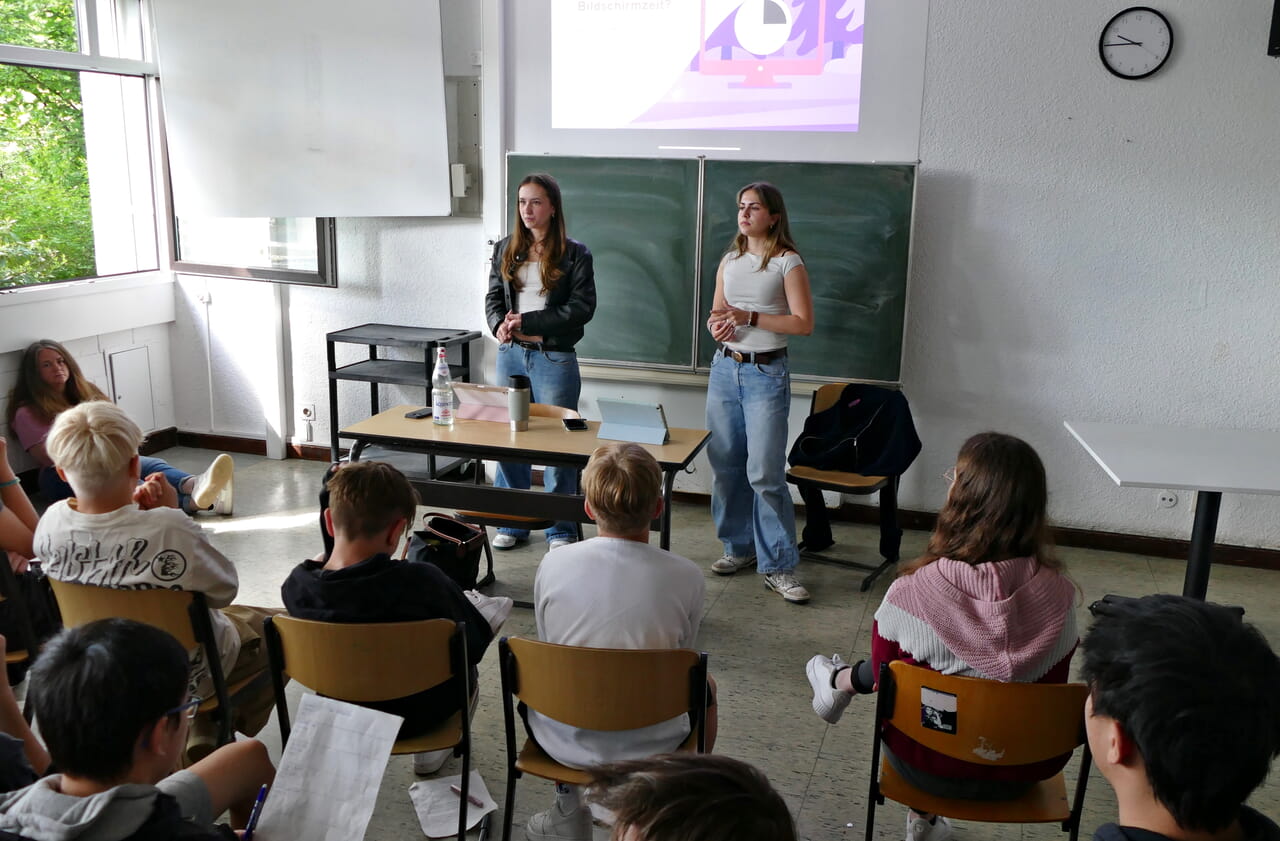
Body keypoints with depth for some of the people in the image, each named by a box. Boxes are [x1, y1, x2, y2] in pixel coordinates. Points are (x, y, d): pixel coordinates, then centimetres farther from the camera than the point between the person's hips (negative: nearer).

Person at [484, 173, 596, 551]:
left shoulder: (574, 254, -4)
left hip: (554, 358, -4)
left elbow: (583, 307, -12)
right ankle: (512, 523, 24)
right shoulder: (505, 250, 10)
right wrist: (501, 325, -12)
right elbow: (493, 299, 11)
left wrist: (527, 322, -16)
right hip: (510, 354, 5)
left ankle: (562, 530, 15)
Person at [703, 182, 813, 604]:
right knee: (725, 465, 9)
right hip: (725, 368, 6)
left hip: (767, 373, -6)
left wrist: (748, 317, -17)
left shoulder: (787, 263, -6)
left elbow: (803, 323, -12)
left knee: (765, 472, -9)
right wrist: (717, 325, -3)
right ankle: (738, 547, 25)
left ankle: (778, 567, 0)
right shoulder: (730, 260, 12)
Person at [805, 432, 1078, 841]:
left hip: (930, 770, -2)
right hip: (1024, 771, 3)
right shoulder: (1059, 594, -18)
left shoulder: (911, 592, -26)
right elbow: (1052, 682, 0)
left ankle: (839, 682, 50)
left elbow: (884, 674, -8)